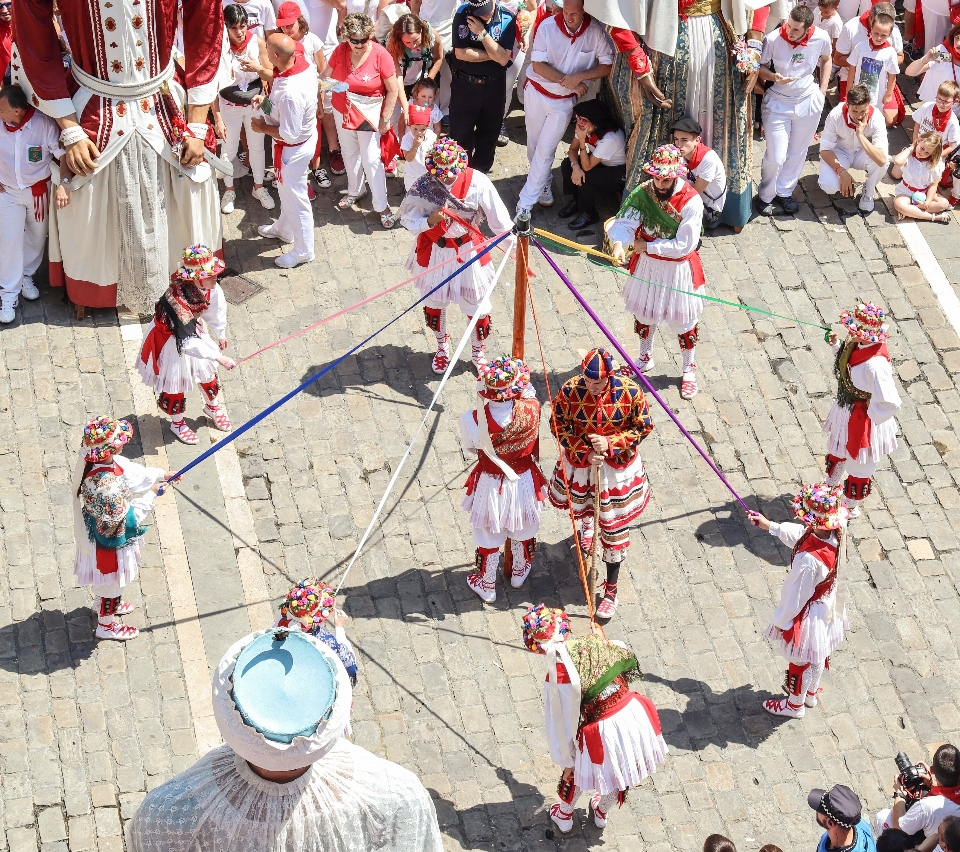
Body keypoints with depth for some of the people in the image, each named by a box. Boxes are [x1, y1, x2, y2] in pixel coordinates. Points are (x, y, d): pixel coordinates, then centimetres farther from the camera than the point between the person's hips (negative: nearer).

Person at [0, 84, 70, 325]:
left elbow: (63, 154, -20)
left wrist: (63, 183, -32)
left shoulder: (44, 124, -24)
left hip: (39, 191, 0)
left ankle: (26, 275, 40)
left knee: (37, 237, 16)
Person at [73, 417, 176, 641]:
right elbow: (124, 518, -31)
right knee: (112, 579, 18)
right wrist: (150, 495, -21)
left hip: (99, 532, 8)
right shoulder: (106, 485, -44)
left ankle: (102, 603, 61)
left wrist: (161, 475, 6)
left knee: (103, 575, 34)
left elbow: (131, 471, 1)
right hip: (109, 540, -8)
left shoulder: (97, 460, -17)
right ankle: (106, 625, 42)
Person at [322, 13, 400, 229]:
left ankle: (382, 205, 9)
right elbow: (327, 75, 2)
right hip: (343, 112, 4)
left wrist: (385, 118, -10)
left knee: (371, 159, -2)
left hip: (369, 115, -4)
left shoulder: (381, 55, -21)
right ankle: (355, 190, 42)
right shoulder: (341, 50, -12)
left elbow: (393, 90, -13)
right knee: (350, 154, 20)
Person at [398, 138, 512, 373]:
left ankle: (478, 351, 42)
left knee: (476, 304, 13)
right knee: (434, 301, 22)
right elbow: (408, 220, -11)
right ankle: (442, 347, 51)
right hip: (434, 253, 1)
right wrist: (429, 221, -30)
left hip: (467, 250, -1)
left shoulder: (476, 181, -22)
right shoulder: (423, 186, -21)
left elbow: (498, 217, -15)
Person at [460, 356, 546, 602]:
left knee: (488, 536, 23)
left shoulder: (474, 420, -31)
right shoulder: (531, 409, -27)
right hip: (524, 481, 2)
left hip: (490, 485, -2)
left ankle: (486, 585, 43)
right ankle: (519, 572, 55)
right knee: (522, 529, 30)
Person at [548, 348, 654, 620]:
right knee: (579, 505, 28)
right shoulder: (569, 391, -22)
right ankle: (587, 524, 69)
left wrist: (610, 443, -25)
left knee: (615, 526, 5)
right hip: (579, 461, 2)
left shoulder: (629, 391, -24)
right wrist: (584, 452, -21)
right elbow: (559, 425, -10)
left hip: (618, 465, -2)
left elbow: (643, 426, -12)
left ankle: (611, 590, 19)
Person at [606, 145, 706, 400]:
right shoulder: (642, 193, -16)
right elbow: (624, 222, -23)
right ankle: (645, 357, 49)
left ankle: (689, 370, 35)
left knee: (684, 320, 14)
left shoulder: (691, 201, -26)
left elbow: (684, 245, -27)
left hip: (678, 269, -4)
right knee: (643, 312, 24)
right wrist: (618, 244, -45)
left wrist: (647, 246, -23)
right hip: (647, 265, 4)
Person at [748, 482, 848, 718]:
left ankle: (795, 704, 45)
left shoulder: (810, 560, -43)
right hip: (827, 607, 7)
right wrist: (770, 526, 11)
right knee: (817, 654, 31)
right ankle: (811, 693, 56)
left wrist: (781, 621, -10)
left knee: (800, 661, 20)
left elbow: (797, 595, -27)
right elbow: (799, 534, 1)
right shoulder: (835, 533, -21)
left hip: (808, 614, -7)